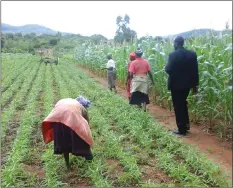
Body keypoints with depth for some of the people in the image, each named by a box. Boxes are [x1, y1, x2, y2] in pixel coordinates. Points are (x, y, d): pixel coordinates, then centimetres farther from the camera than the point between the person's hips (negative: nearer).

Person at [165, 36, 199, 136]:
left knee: (178, 106, 5)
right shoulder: (192, 54, 2)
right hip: (187, 83, 6)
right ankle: (186, 125, 29)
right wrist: (195, 84, 11)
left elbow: (168, 70, -16)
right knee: (183, 104, 24)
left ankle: (182, 129, 11)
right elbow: (195, 70, 3)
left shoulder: (173, 55, -15)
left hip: (176, 84, -6)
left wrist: (166, 66, 7)